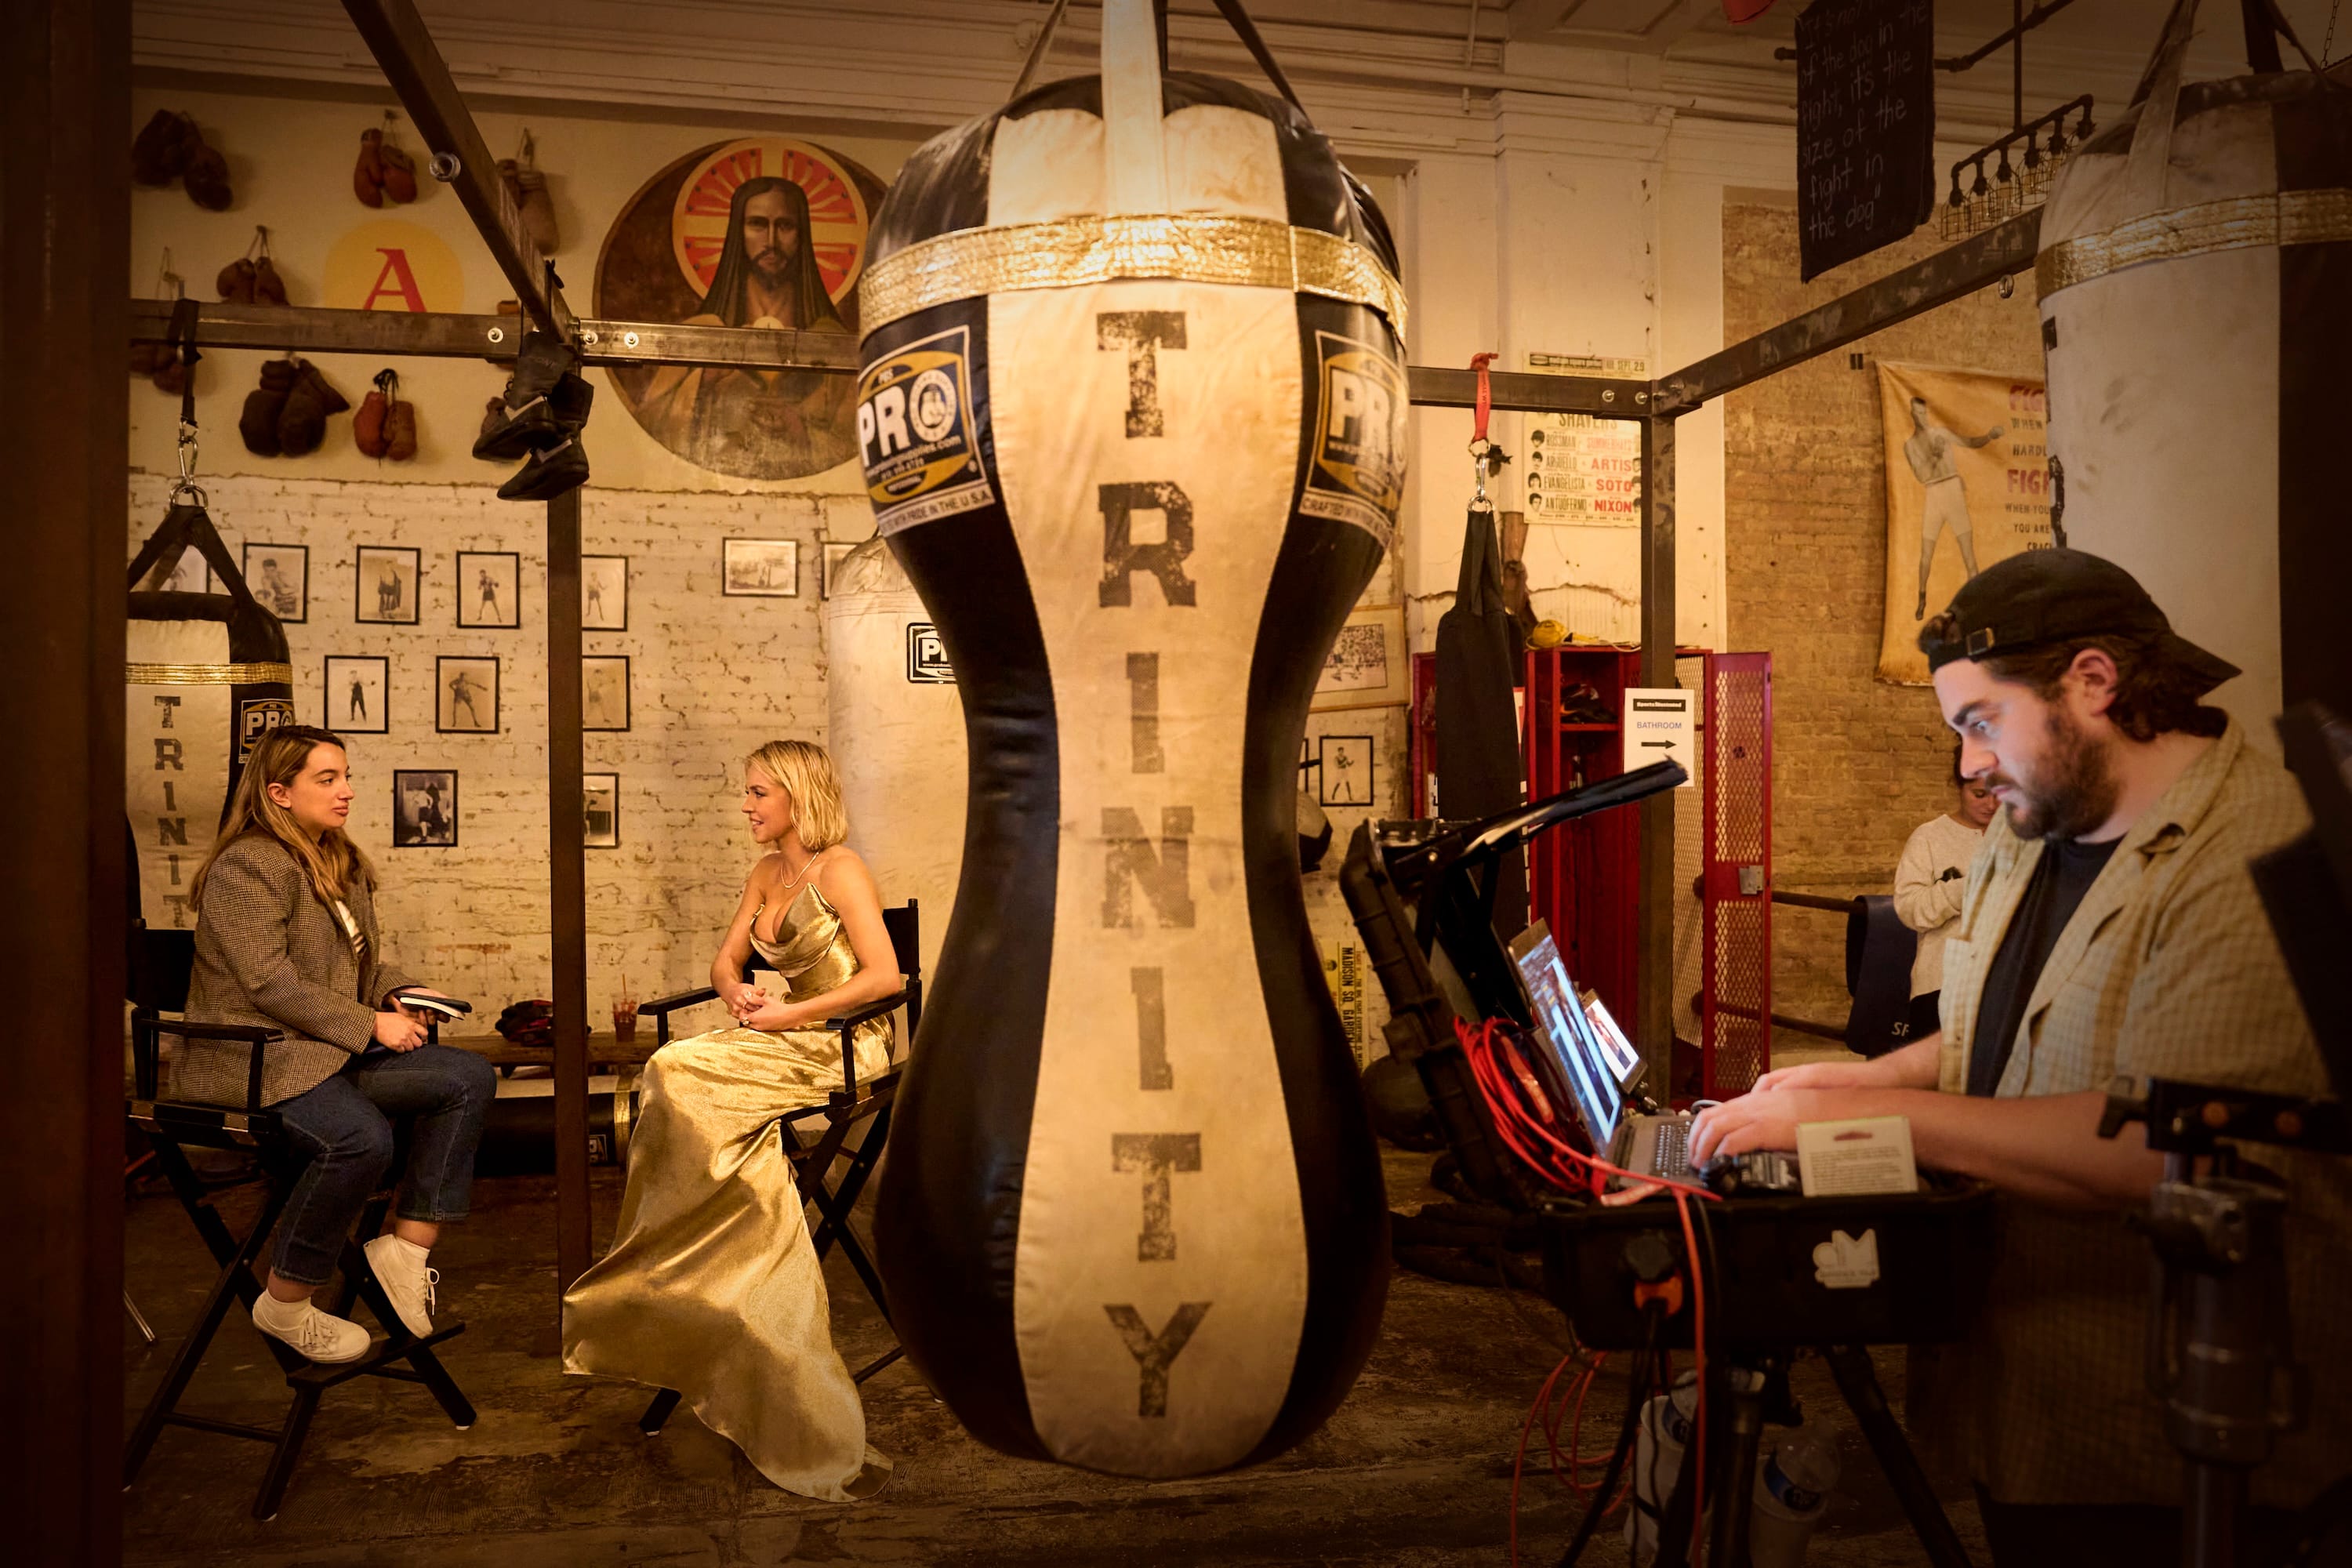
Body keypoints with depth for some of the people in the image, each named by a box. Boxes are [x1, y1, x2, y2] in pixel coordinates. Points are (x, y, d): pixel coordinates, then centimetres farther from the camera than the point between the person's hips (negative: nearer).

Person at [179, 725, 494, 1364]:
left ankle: (407, 1245, -9)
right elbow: (269, 982, -20)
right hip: (254, 1058, -9)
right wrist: (370, 1024, -19)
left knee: (470, 1078, -11)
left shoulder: (341, 864, 18)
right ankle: (285, 1304, -13)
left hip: (334, 1049, 9)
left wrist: (403, 992, 5)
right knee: (361, 1137, -34)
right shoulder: (248, 867, -11)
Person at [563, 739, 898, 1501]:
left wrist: (791, 1014, -17)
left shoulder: (840, 869, -9)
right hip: (780, 1038, 7)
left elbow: (885, 976, -16)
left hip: (842, 1046, -7)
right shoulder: (767, 874, 16)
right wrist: (739, 993, -5)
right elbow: (725, 960, 19)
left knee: (675, 1074, -23)